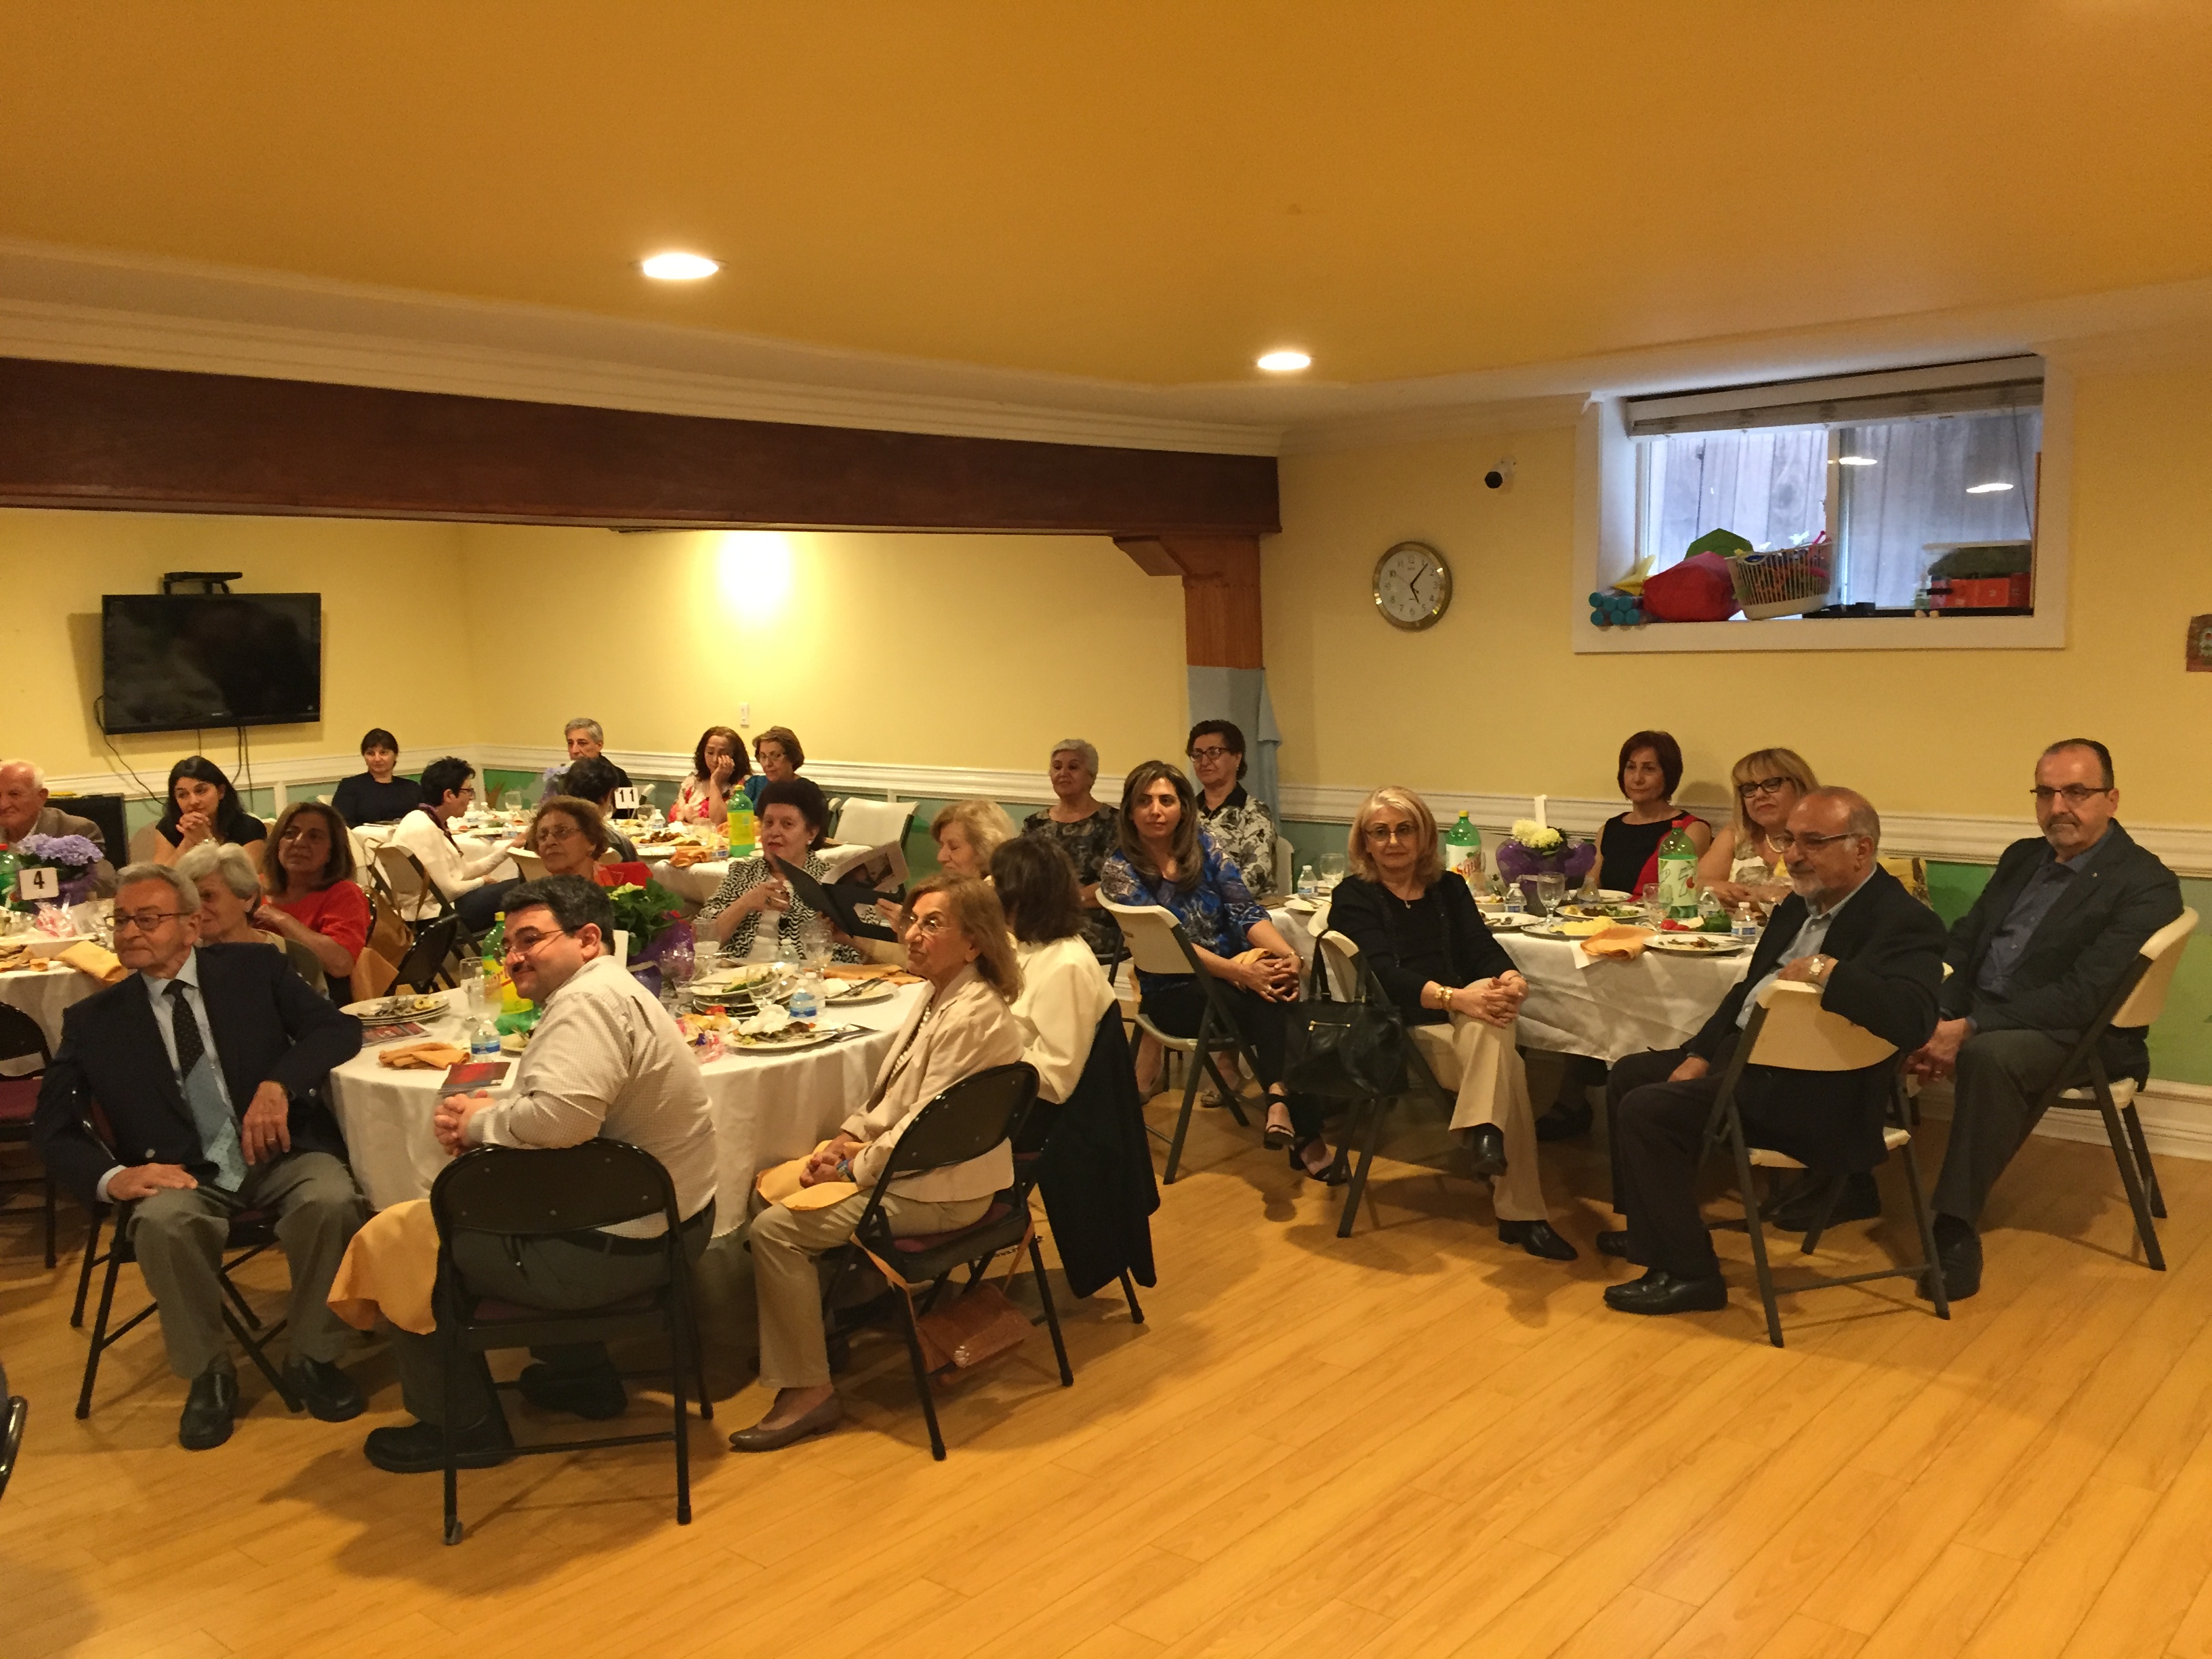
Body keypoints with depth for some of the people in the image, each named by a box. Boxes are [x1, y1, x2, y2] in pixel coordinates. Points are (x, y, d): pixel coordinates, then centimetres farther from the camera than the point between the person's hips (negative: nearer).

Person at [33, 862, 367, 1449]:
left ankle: (312, 1357, -5)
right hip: (183, 1175, 1)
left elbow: (339, 1028, 0)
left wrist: (279, 1084, -19)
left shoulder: (253, 969, 6)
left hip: (284, 1154, 0)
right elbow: (56, 1130, 8)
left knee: (333, 1202, -31)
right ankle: (208, 1374, -8)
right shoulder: (93, 1020, 8)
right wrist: (112, 1176, -14)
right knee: (162, 1224, -33)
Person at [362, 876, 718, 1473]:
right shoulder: (608, 993, 13)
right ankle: (581, 1376, 35)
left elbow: (561, 1115, -36)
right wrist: (482, 1122, -5)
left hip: (612, 1249, -10)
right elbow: (560, 1119, 14)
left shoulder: (590, 1000, -22)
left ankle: (463, 1428, 18)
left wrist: (480, 1121, -16)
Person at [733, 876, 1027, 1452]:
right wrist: (850, 1136, 1)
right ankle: (813, 1320, 25)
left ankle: (809, 1390, -4)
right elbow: (893, 1094, 16)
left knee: (774, 1229, -14)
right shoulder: (938, 996, 8)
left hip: (939, 1192, -10)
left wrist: (853, 1166, -12)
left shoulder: (972, 1018, -24)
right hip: (910, 1165, 10)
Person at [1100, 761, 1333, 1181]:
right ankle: (1304, 1136, -28)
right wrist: (1238, 971, -26)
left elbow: (1244, 910, -1)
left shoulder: (1203, 846, 7)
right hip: (1173, 991, -4)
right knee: (1269, 1007, -30)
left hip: (1237, 968, 4)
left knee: (1280, 999, -31)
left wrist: (1285, 952, -21)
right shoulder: (1121, 870, -5)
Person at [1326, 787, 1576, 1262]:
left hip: (1465, 1028, 4)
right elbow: (1385, 974, -12)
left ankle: (1485, 1133, -38)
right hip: (1400, 1032, -4)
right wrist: (1454, 998, -30)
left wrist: (1512, 980, -22)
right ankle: (1522, 1215, -34)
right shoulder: (1353, 898, 4)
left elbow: (1483, 949, 4)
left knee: (1492, 1026, -34)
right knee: (1504, 1061, -31)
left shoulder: (1449, 888, 19)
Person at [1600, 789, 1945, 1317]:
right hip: (1744, 1054, 10)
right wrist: (1701, 1055, 6)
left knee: (1647, 1111, -20)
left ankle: (1687, 1272, -6)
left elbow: (1912, 1022, -35)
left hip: (1815, 1096, -10)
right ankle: (1652, 1229, 30)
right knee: (1630, 1075, 17)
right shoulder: (1800, 905, 10)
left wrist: (1825, 971, -35)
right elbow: (1751, 988, 17)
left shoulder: (1902, 922, -19)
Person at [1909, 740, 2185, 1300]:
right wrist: (1938, 1020, -10)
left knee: (1991, 1052, -38)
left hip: (2077, 1037, -7)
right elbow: (1963, 942, 10)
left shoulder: (2147, 885, -10)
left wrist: (1970, 1028, -24)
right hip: (1977, 1014, 7)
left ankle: (1956, 1229, -30)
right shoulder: (2022, 858, 13)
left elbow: (2082, 996, -20)